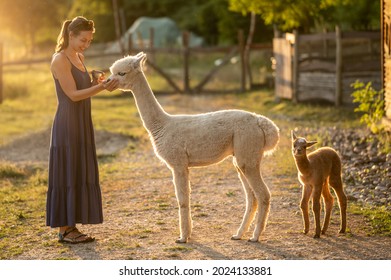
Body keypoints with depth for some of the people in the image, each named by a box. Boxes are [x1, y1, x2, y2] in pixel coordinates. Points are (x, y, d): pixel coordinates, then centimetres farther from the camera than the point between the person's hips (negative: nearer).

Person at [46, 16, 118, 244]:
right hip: (67, 125, -9)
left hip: (82, 124, 9)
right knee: (66, 175, -4)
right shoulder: (60, 60, -12)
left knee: (80, 174, 9)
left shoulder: (79, 58, 13)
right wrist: (101, 87, -24)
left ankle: (71, 226, 14)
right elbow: (73, 94, -17)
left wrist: (98, 84, -3)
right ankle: (64, 229, 3)